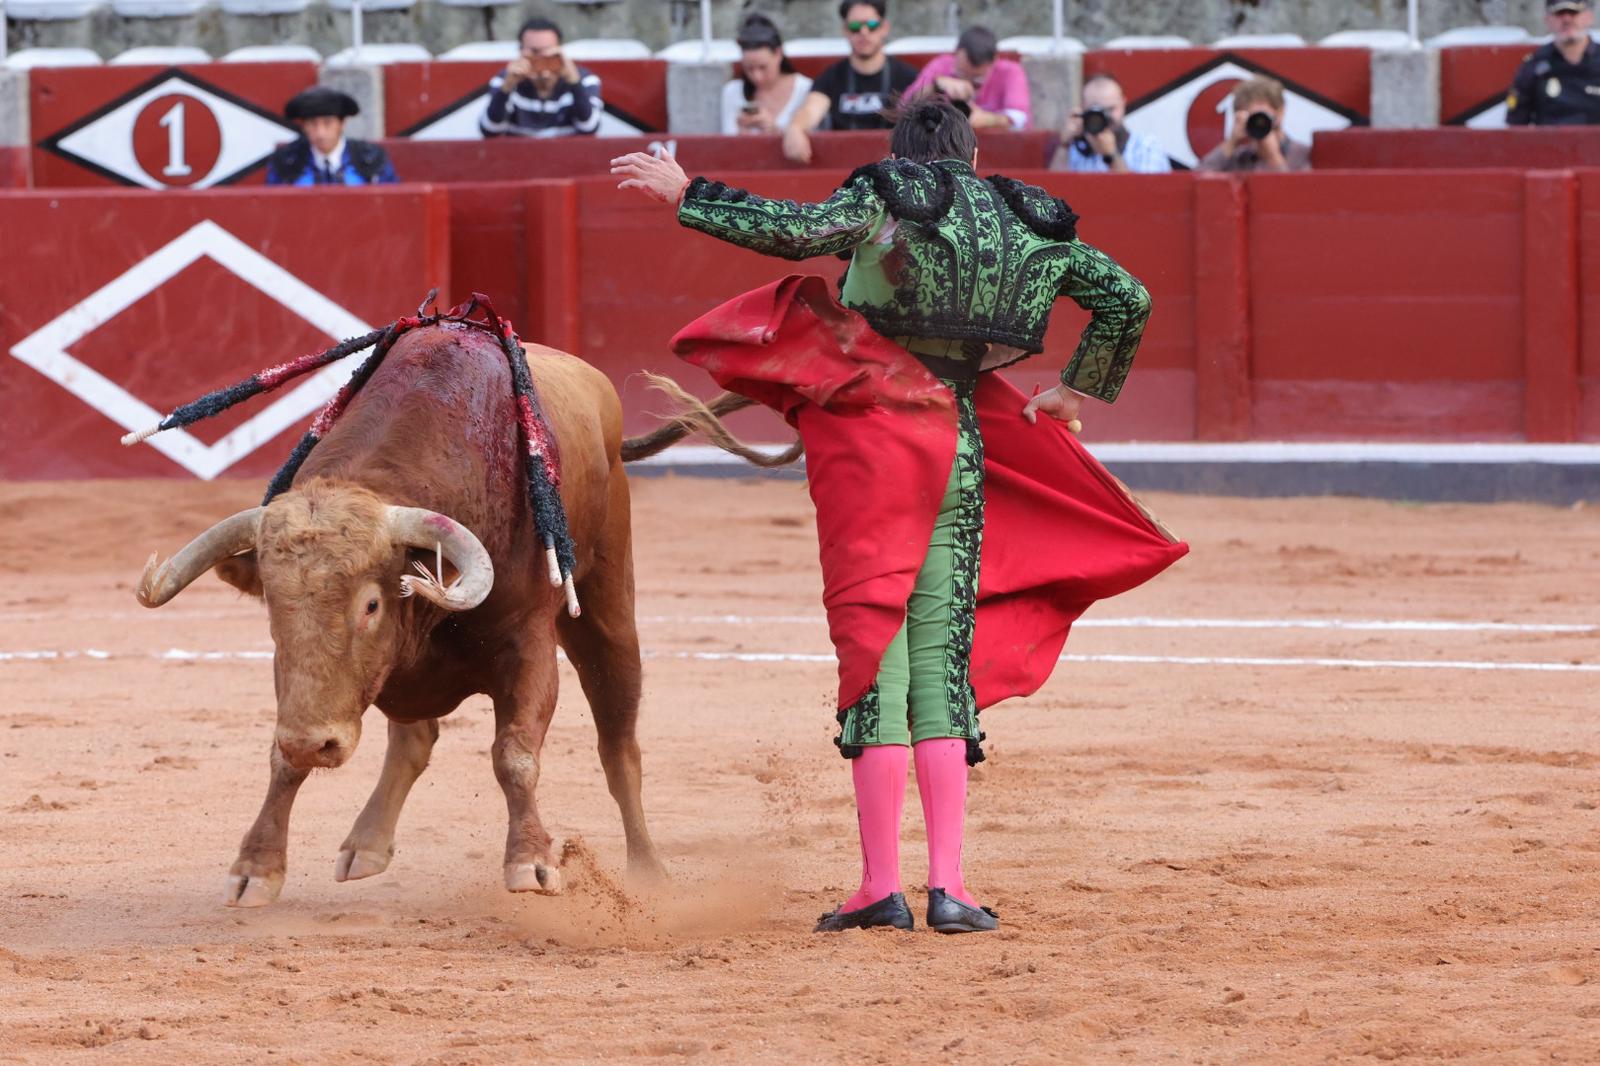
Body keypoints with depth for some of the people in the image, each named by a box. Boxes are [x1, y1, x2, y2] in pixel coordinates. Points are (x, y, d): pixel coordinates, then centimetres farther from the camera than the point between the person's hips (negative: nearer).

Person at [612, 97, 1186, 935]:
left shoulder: (884, 197, -1)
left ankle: (880, 887, -5)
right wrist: (1078, 393, 29)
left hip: (867, 433, -4)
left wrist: (686, 194, -12)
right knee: (942, 661, 7)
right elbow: (1126, 299, 18)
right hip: (961, 451, 4)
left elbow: (796, 230, -19)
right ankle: (948, 886, -1)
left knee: (873, 653, -3)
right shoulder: (1025, 225, 13)